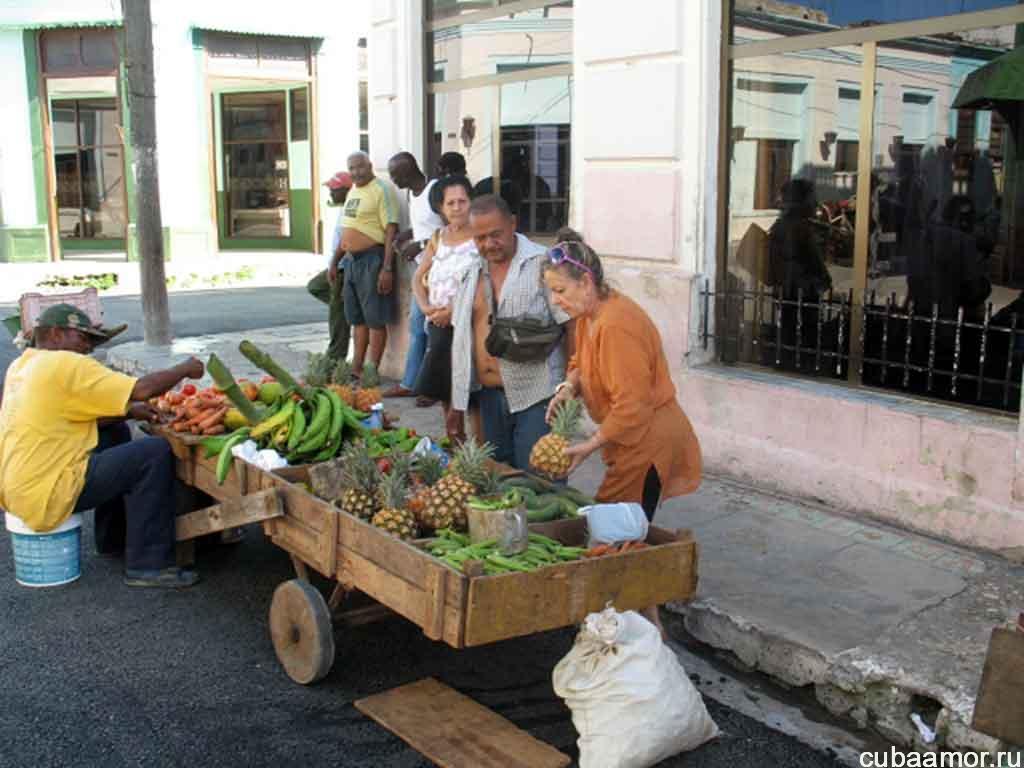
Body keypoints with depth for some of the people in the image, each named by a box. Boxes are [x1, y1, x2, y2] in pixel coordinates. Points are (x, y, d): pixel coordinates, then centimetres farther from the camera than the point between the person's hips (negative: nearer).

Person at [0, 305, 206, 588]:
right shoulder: (66, 365, -15)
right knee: (156, 452, -11)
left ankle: (114, 540, 30)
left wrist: (128, 412, 6)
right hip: (45, 495, -10)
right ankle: (148, 565, -8)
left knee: (115, 432, 25)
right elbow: (143, 389, -17)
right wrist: (185, 369, -1)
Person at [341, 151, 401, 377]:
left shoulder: (382, 189, -11)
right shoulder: (353, 191, 16)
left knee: (375, 319, -3)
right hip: (352, 259, 9)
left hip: (372, 259, -9)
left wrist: (387, 268, -22)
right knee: (357, 318, 15)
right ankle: (356, 367, 24)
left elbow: (391, 230, -17)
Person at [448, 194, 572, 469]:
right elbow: (461, 341, 16)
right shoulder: (471, 273, 12)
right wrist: (457, 404, 16)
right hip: (488, 395, 6)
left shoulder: (543, 264, -8)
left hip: (536, 397, -6)